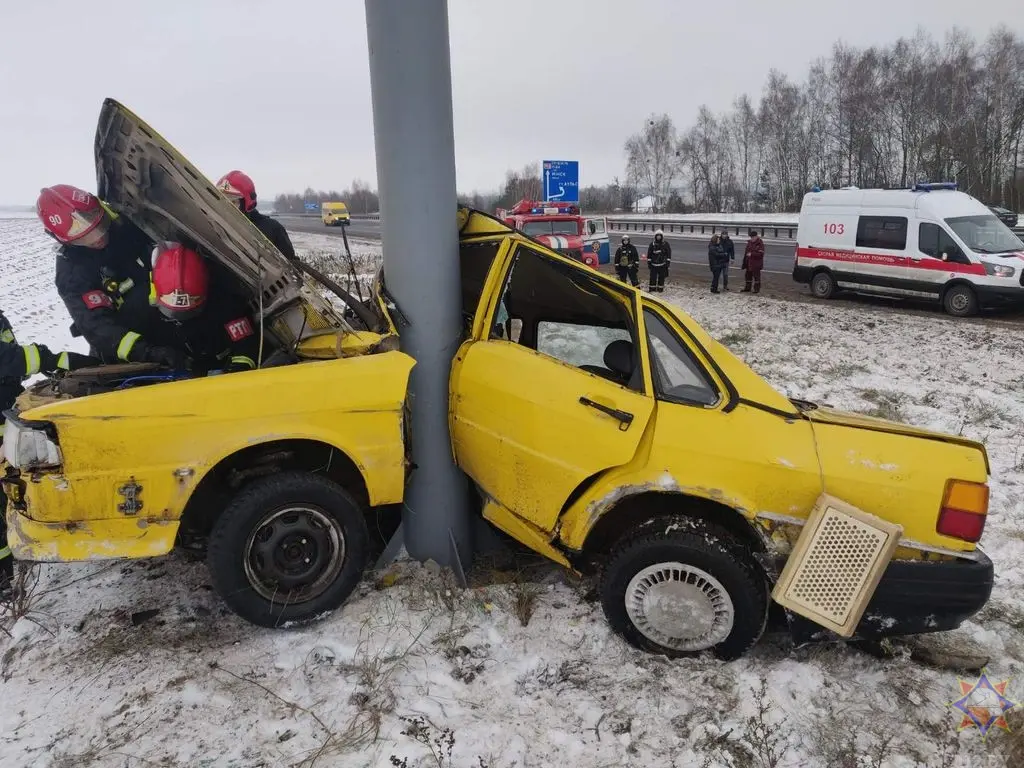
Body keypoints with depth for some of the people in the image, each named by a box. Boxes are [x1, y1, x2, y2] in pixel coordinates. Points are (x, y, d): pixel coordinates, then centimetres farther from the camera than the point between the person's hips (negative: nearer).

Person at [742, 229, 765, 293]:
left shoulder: (760, 243, -12)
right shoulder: (749, 242, 11)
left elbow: (761, 253, -19)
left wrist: (751, 254, -24)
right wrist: (744, 263, 16)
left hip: (756, 264, -8)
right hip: (749, 263, 8)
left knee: (756, 276, -1)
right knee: (748, 275, 15)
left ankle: (757, 289, 7)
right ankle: (747, 288, 26)